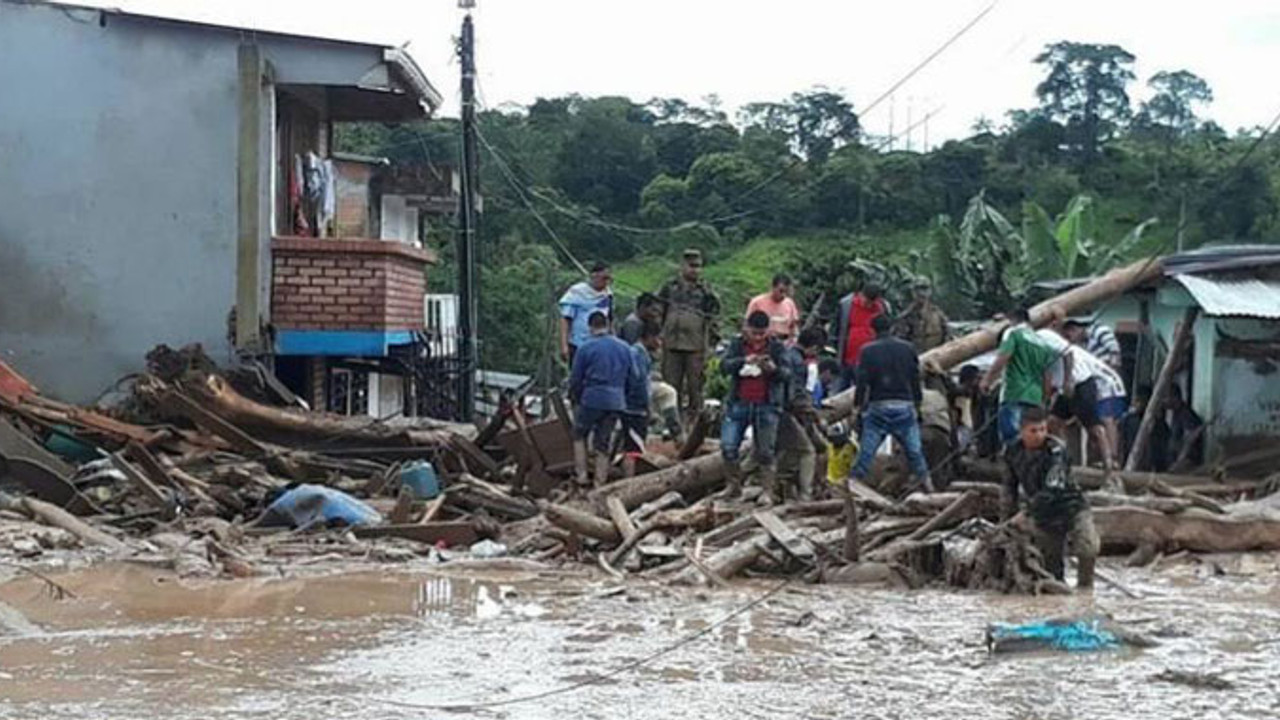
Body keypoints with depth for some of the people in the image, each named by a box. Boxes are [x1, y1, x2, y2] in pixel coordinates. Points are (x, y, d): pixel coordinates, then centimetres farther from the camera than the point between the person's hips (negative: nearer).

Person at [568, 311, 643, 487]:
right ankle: (600, 483, 9)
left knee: (579, 436, 15)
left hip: (591, 399, -4)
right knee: (603, 444, 10)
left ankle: (582, 475, 4)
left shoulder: (585, 348, -6)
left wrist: (574, 397, 14)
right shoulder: (624, 348, 6)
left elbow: (576, 378, -2)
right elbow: (634, 376, 9)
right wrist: (623, 394, 21)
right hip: (616, 402, 4)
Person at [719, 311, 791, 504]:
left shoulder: (777, 348, 2)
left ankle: (769, 491, 6)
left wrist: (774, 369, -30)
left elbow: (787, 374, -7)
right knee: (728, 447, -2)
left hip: (766, 406, -2)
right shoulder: (737, 344, 5)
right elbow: (724, 366, -9)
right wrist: (744, 360, -27)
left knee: (765, 451, -2)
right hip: (739, 404, 2)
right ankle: (734, 485, 16)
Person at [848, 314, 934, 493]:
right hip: (904, 406, 2)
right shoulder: (907, 349, 6)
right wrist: (917, 404, 17)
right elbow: (916, 379, 9)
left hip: (877, 406, -2)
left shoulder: (868, 351, -3)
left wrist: (858, 405, 2)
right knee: (914, 450, 10)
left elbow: (862, 382, -6)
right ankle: (927, 485, 12)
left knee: (866, 451, 2)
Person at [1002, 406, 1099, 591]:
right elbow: (1009, 489, 11)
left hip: (1071, 508, -4)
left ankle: (1085, 585, -2)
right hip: (1043, 517, 5)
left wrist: (1025, 512, -31)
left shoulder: (1056, 451, -19)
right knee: (1050, 564, 3)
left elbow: (1052, 490, -28)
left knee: (1088, 548, -24)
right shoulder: (1013, 452, -2)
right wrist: (1006, 520, 9)